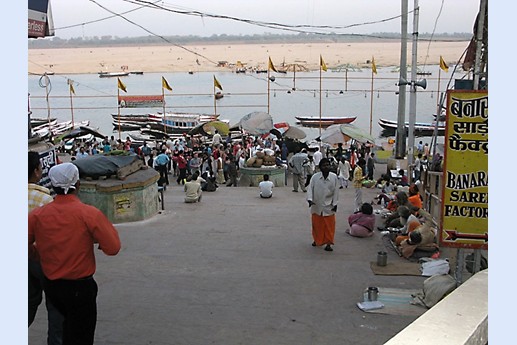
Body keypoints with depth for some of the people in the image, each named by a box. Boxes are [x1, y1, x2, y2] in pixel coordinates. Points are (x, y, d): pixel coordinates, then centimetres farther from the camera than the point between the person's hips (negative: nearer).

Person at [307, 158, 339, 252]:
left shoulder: (334, 177, -5)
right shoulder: (315, 177, -7)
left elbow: (336, 191, 0)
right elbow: (310, 189, -4)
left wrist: (335, 204, 0)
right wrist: (310, 199, -18)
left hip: (329, 207, 0)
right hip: (317, 206, 1)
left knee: (329, 226, 1)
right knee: (317, 225, 14)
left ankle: (328, 243, 10)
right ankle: (317, 240, 34)